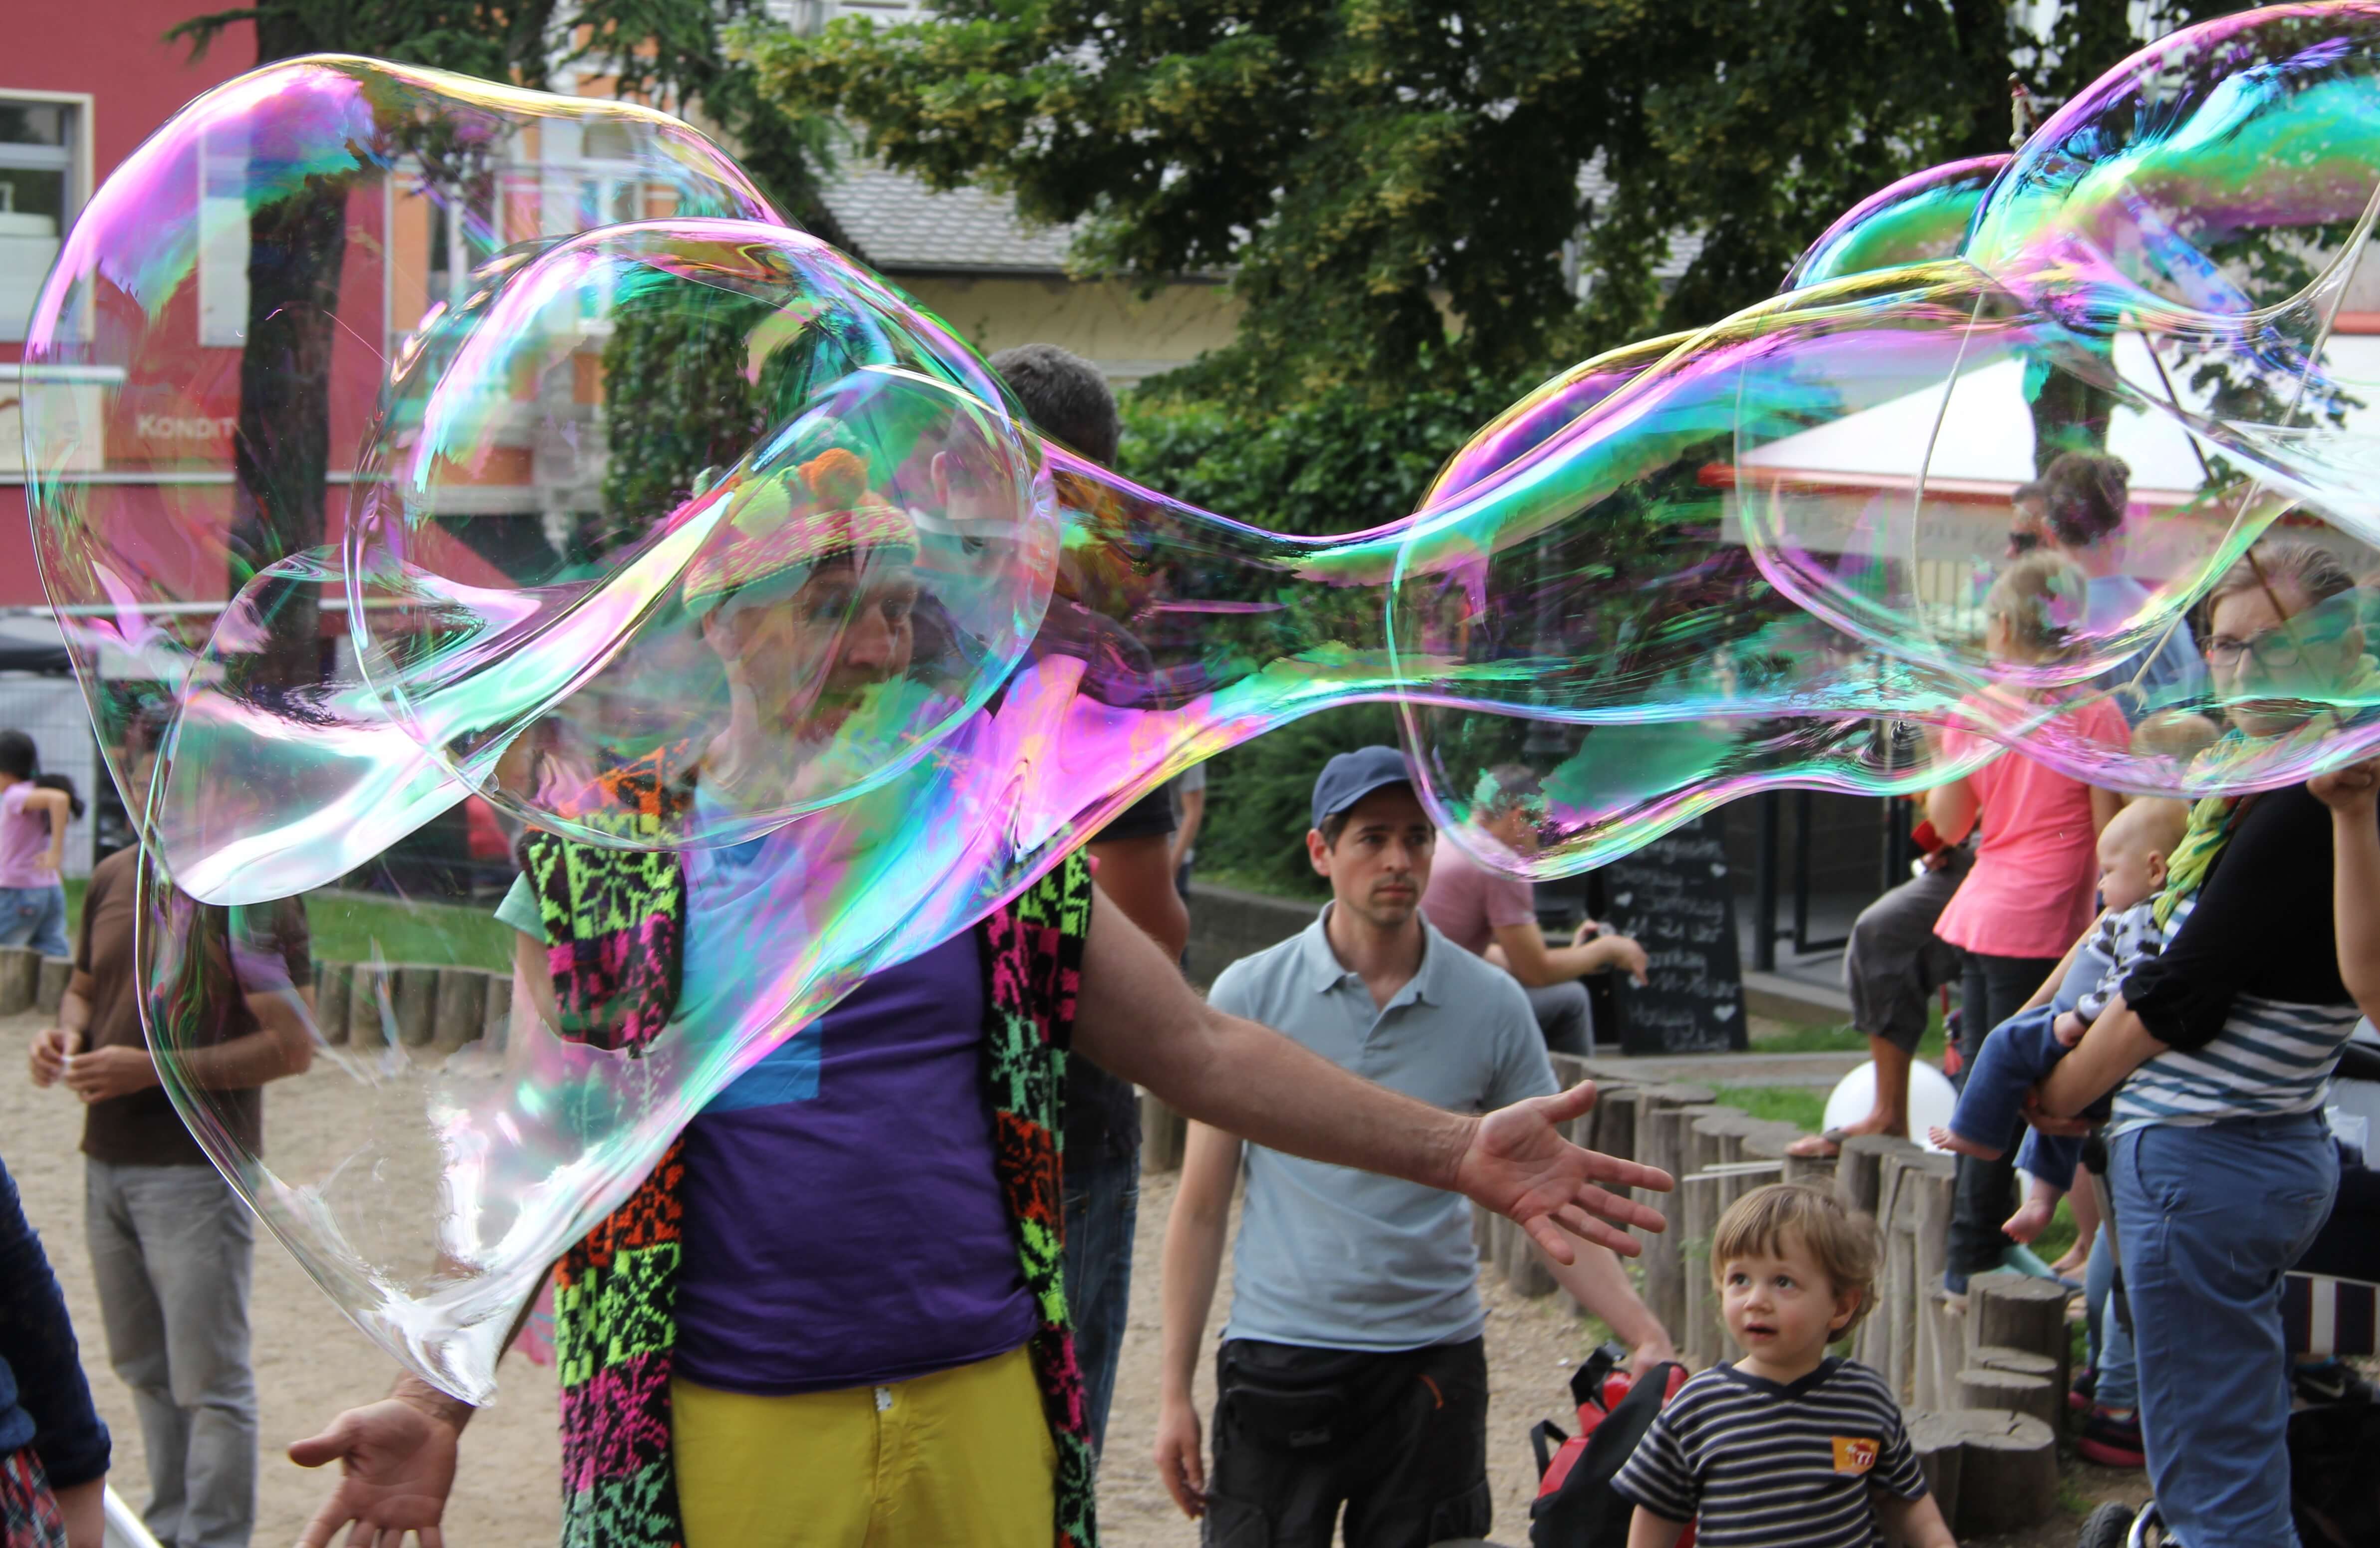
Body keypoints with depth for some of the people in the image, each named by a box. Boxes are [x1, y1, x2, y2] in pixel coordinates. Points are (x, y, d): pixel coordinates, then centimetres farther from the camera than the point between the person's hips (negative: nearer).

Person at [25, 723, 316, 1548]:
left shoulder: (252, 894, -12)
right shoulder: (113, 878, 9)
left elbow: (292, 1045, -15)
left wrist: (152, 1069, -19)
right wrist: (67, 1033, 0)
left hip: (197, 1170, -7)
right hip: (109, 1162, 7)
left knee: (209, 1382, -3)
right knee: (145, 1371, 15)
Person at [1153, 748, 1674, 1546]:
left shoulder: (1492, 1005, 2)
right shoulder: (1251, 994, -1)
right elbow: (1202, 1207, 3)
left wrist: (1647, 1337, -10)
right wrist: (1174, 1390, 0)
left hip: (1433, 1363, 1)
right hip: (1277, 1359, -1)